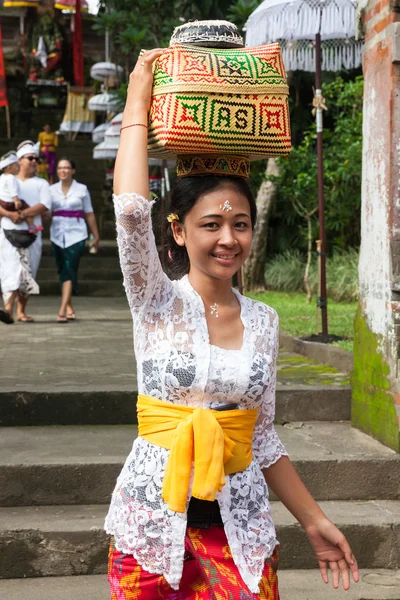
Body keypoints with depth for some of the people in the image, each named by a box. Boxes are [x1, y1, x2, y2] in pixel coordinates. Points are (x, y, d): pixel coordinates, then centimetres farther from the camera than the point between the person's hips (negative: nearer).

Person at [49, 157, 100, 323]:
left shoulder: (81, 189, 2)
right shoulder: (52, 190, 7)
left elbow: (89, 214, 7)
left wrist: (96, 236, 9)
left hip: (76, 235, -3)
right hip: (58, 234, 3)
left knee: (69, 271, -12)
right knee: (63, 272, 9)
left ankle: (62, 312, -19)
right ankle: (69, 308, 21)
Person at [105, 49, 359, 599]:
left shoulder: (263, 321, 5)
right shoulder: (158, 303, -6)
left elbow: (263, 438, 12)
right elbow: (131, 210, -25)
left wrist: (314, 521, 12)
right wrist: (137, 108, -15)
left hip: (240, 529, 3)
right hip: (154, 522, -3)